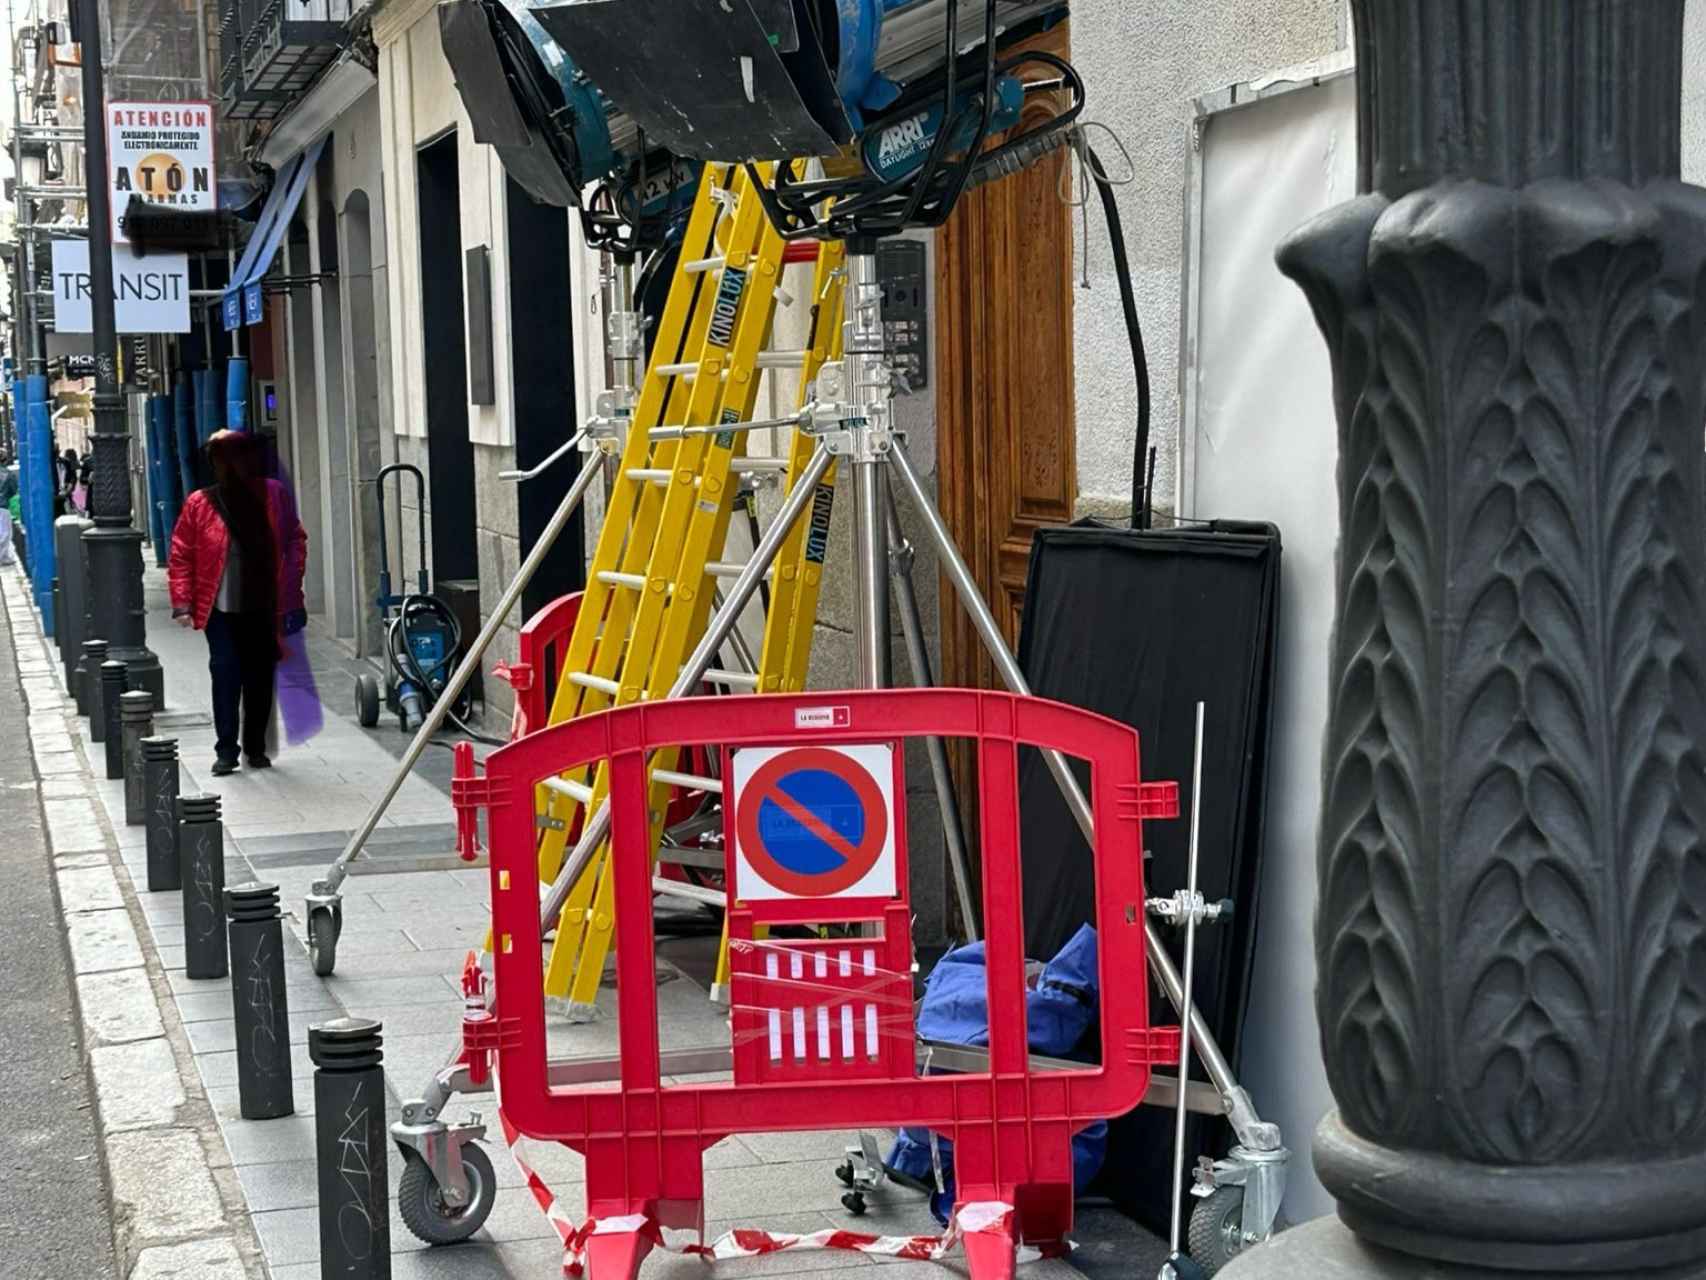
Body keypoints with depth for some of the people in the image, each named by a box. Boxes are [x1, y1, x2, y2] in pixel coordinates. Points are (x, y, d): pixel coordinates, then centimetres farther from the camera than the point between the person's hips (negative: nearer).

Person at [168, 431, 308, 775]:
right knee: (225, 677, -9)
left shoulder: (274, 495, 1)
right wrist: (182, 602, -8)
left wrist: (290, 590, -1)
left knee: (260, 679, 8)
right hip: (221, 609, -2)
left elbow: (295, 540, 8)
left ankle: (256, 747, 21)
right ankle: (226, 750, -1)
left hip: (264, 608, 2)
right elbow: (180, 556, -1)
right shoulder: (200, 504, -4)